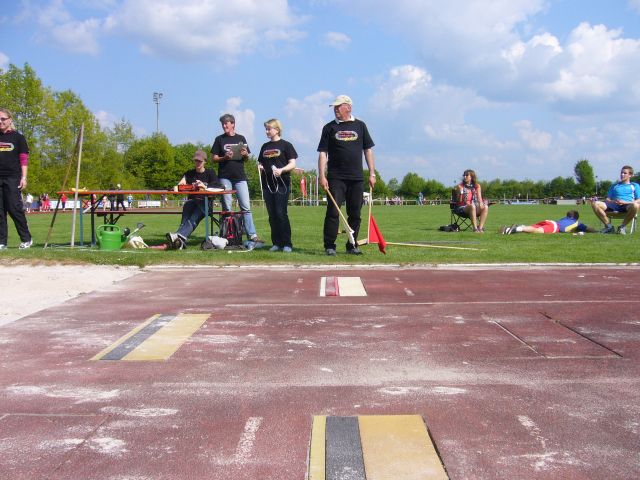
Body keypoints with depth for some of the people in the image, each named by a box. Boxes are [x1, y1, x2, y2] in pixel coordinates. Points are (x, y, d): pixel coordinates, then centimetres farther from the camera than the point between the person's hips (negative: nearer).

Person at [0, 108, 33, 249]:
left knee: (14, 209, -8)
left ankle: (26, 239, 4)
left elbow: (24, 159, 1)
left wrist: (24, 177, -7)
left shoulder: (18, 137, 4)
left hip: (13, 178, -4)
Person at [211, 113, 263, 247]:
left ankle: (252, 236, -7)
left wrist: (245, 155, -7)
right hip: (225, 177, -1)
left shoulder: (241, 138, 13)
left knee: (246, 207, -5)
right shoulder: (219, 139, 8)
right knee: (226, 208, 2)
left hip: (240, 177, 1)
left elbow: (247, 158, 16)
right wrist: (224, 158, -14)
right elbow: (214, 158, 5)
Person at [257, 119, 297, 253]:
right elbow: (261, 163, 22)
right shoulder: (265, 147, 16)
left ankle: (287, 244, -4)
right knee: (272, 215, 6)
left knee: (281, 214, -9)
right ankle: (276, 243, 12)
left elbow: (292, 164, -5)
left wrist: (281, 170, -22)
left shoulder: (285, 145, 0)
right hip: (268, 184, 5)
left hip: (282, 184, -5)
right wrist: (260, 167, -1)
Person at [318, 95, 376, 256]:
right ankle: (329, 246, -4)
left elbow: (367, 150, 12)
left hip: (356, 178, 2)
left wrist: (372, 173, 6)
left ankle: (352, 245, 15)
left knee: (355, 214, 5)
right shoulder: (329, 127, 5)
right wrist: (322, 176, -9)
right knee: (333, 212, -8)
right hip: (336, 177, -2)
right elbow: (323, 153, 1)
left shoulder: (360, 125, 10)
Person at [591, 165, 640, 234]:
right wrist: (612, 201, -4)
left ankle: (622, 226, -19)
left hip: (627, 206, -3)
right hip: (614, 205, 3)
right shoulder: (614, 185, 30)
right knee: (595, 204, -24)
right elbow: (607, 199, 21)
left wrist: (625, 202, -9)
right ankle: (609, 226, -18)